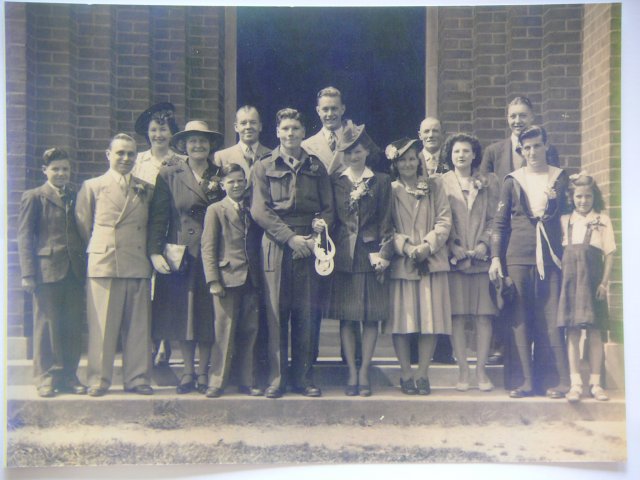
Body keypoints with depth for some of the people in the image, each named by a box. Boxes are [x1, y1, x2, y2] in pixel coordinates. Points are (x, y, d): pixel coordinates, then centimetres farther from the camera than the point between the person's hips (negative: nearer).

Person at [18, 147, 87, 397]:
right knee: (47, 326, 0)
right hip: (47, 270, -3)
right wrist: (28, 273, -7)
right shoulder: (33, 197, 5)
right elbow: (25, 237, 1)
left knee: (73, 327, 4)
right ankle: (46, 378, 9)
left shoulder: (77, 197, 15)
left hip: (74, 271, 4)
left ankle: (68, 376, 13)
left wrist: (85, 266, 7)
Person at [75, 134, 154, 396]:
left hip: (138, 265, 2)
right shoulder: (92, 187, 7)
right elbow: (82, 225, 9)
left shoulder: (146, 190, 13)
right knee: (102, 326, 0)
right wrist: (97, 249, 7)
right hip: (103, 264, -2)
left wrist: (149, 253, 8)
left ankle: (137, 378, 12)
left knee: (138, 326, 4)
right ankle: (98, 380, 8)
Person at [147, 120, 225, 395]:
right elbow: (157, 217, -2)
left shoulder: (221, 175, 8)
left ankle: (203, 372, 15)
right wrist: (155, 252, -10)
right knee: (182, 314, 5)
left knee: (208, 315, 4)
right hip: (180, 254, -1)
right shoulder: (169, 175, 4)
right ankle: (188, 372, 16)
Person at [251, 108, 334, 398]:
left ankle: (304, 378, 11)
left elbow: (328, 207, 13)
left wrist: (322, 223, -9)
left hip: (308, 245, 2)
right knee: (276, 314, -2)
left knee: (307, 314, 2)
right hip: (276, 246, -2)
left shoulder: (316, 167, 14)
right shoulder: (264, 167, 7)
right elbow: (260, 211, -2)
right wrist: (291, 237, -11)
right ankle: (276, 379, 5)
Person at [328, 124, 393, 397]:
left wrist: (383, 253, -7)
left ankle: (364, 372, 9)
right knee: (347, 317, 2)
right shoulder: (334, 181, 9)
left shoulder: (381, 182, 7)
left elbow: (386, 221, 4)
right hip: (343, 255, 0)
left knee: (371, 317, 1)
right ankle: (352, 372, 10)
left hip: (371, 254, 0)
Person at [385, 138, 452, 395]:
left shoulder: (434, 186, 12)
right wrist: (406, 247, -13)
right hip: (400, 262, -1)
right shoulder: (389, 191, 8)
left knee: (430, 318, -2)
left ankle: (423, 374, 7)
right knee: (402, 318, -3)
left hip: (431, 261, 1)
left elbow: (444, 221, 4)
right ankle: (406, 374, 7)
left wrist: (427, 245, -10)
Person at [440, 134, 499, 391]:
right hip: (453, 259, -1)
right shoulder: (441, 182, 8)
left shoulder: (489, 181, 12)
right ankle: (463, 370, 4)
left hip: (482, 257, 1)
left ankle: (481, 370, 6)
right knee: (457, 316, -3)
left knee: (484, 316, -1)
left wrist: (484, 245, -7)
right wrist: (455, 251, -7)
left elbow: (494, 218, 8)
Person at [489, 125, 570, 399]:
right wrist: (495, 257, 0)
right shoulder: (512, 181, 9)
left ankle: (554, 381, 5)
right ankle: (522, 381, 5)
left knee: (551, 320, -2)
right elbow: (499, 222, 8)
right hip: (518, 258, 0)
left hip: (550, 257, 0)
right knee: (519, 320, 0)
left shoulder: (560, 178, 11)